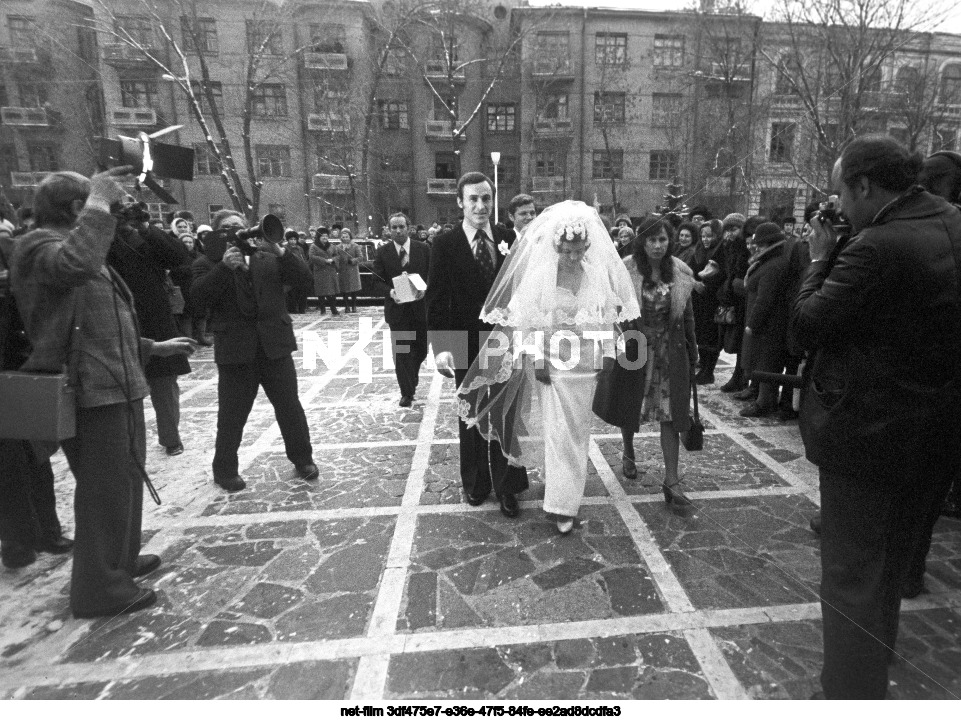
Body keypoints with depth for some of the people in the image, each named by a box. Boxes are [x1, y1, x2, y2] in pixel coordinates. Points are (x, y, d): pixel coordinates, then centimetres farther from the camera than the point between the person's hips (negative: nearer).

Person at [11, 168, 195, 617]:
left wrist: (153, 347, 28)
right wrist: (99, 204, -27)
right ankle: (99, 588, 13)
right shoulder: (37, 245, -9)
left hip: (116, 387, 10)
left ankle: (119, 560, 37)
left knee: (125, 481, 20)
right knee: (106, 490, -2)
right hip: (89, 391, -10)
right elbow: (73, 265, -37)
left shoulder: (80, 248, 22)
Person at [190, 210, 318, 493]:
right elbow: (198, 295, -11)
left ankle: (303, 459, 24)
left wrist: (281, 252, -13)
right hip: (235, 349, -1)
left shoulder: (268, 259, 10)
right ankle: (225, 470, 23)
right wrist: (224, 266, -21)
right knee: (232, 414, 6)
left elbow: (303, 281, -1)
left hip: (274, 345, 1)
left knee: (290, 407, 8)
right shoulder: (210, 264, 6)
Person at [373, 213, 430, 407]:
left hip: (420, 306, 1)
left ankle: (412, 377, 40)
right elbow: (377, 280, 1)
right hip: (397, 308, -1)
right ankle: (407, 392, 13)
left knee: (421, 349, 11)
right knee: (401, 352, 1)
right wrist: (390, 292, -17)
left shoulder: (423, 249, 1)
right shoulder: (382, 252, 0)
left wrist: (424, 289, -15)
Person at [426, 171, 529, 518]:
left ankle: (506, 487, 22)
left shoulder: (508, 239, 1)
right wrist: (440, 346, -18)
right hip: (466, 344, -1)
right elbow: (436, 299, -9)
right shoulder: (445, 243, -5)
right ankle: (475, 482, 33)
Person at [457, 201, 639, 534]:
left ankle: (564, 504, 17)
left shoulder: (599, 275, -3)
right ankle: (557, 486, 28)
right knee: (552, 428, 6)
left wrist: (608, 358, -1)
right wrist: (537, 361, -11)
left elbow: (607, 320, 2)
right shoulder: (539, 275, -9)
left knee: (573, 431, 8)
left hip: (583, 365, 2)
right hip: (548, 361, -2)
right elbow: (530, 322, -8)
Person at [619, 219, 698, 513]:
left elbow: (687, 317, 8)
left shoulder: (681, 274, 1)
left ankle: (671, 482, 7)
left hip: (670, 353, 2)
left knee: (670, 416, 0)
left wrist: (692, 355, 8)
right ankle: (629, 453, 43)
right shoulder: (625, 272, -9)